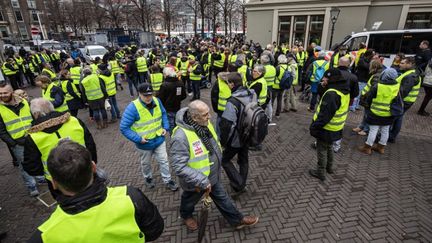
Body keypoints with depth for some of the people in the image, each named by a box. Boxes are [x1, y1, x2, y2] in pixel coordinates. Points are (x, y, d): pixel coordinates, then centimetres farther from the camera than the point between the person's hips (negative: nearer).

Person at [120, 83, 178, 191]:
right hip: (144, 143, -3)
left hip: (159, 139, 3)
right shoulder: (133, 107, -26)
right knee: (146, 163, 22)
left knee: (163, 160, 13)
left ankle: (168, 180, 33)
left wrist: (165, 127, -3)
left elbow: (163, 114, 10)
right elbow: (124, 128, -20)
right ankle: (148, 178, 50)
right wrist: (138, 139, -24)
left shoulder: (157, 101, -10)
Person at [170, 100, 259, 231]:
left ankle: (237, 220, 43)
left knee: (222, 198, 23)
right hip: (196, 182, -6)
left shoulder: (205, 124, -12)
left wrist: (218, 159, 15)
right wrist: (202, 181, -34)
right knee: (190, 200, 26)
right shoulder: (181, 137, -38)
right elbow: (179, 167, -37)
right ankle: (186, 215, 58)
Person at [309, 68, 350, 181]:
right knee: (329, 147, 26)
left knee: (322, 150, 7)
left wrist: (314, 127, -22)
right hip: (335, 128, 9)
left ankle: (321, 173, 20)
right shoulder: (344, 90, 2)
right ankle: (329, 167, 44)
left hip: (326, 129, -9)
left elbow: (325, 114, -30)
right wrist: (325, 87, 0)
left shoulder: (332, 94, -29)